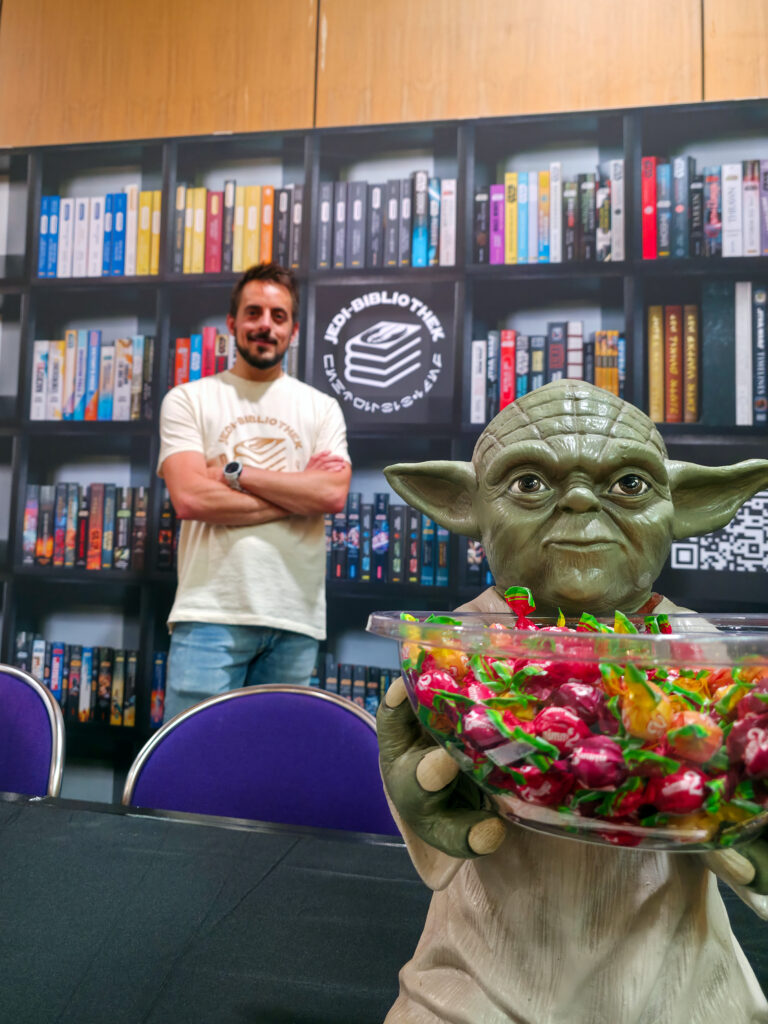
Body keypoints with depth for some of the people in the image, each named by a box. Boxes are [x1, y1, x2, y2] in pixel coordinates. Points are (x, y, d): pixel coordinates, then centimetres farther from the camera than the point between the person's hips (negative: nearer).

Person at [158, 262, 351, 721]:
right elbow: (190, 498, -9)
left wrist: (235, 471, -7)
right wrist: (298, 492, -5)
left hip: (296, 619, 2)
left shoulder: (322, 408, 11)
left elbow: (334, 494, -6)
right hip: (211, 614, -2)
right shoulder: (188, 400, 6)